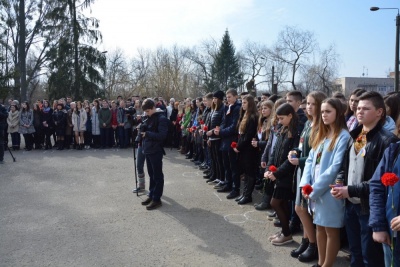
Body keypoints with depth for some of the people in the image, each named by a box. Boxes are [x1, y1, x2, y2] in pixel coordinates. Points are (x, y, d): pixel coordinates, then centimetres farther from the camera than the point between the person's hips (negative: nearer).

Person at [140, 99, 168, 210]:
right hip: (148, 150, 9)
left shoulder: (161, 119, -13)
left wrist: (147, 134, -18)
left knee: (157, 175, -1)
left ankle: (157, 199, 5)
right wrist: (142, 127, -2)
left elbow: (162, 135, -21)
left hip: (156, 151, -9)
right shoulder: (150, 118, 14)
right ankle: (151, 195, 26)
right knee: (151, 174, 16)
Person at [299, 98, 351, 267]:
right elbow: (310, 160, 9)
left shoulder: (343, 136, -12)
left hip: (329, 191, -8)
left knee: (331, 230, 5)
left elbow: (335, 167, -19)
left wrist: (315, 188, -17)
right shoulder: (322, 135, 14)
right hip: (314, 189, 8)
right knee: (320, 227, 17)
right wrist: (305, 184, -5)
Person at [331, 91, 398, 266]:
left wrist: (351, 190, -19)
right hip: (351, 204, 7)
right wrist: (339, 183, -3)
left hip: (369, 207, -7)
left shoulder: (386, 140, -15)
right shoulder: (354, 136, 10)